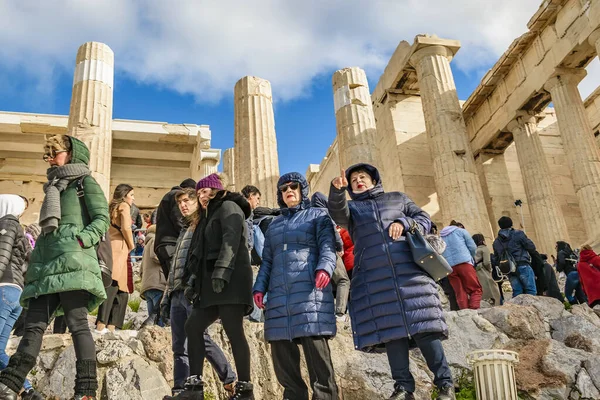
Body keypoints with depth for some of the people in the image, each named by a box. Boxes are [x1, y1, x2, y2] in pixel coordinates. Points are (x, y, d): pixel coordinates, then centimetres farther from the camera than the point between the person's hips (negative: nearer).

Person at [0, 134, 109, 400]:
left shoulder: (85, 182, 8)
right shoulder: (53, 188, 29)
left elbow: (102, 219, -4)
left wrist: (80, 240, -18)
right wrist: (34, 261, 20)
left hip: (73, 260, -7)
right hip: (46, 263, 8)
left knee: (77, 322, -13)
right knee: (34, 324, -1)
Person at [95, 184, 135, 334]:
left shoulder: (113, 208, 27)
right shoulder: (124, 206, 4)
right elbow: (126, 228, -12)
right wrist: (131, 246, 1)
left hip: (110, 247, 9)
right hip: (118, 249, -9)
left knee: (122, 292, 9)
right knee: (112, 285, -20)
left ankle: (111, 328, 1)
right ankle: (101, 326, -31)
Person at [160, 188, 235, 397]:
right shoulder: (185, 230, 26)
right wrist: (166, 296, 21)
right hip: (177, 293, 8)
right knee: (179, 346, 3)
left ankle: (230, 379, -3)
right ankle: (179, 391, 4)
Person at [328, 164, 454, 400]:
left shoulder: (397, 198, 24)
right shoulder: (351, 208, 21)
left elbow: (425, 220, 19)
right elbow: (336, 212, -2)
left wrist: (404, 223, -2)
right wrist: (337, 190, -23)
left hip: (409, 271, 0)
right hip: (374, 278, 1)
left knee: (422, 325, -8)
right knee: (391, 329, -5)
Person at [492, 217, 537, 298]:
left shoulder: (496, 242, 13)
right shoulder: (518, 234, -1)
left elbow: (495, 260, 16)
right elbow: (532, 248, 0)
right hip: (523, 266, -5)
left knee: (517, 292, 9)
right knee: (531, 290, -3)